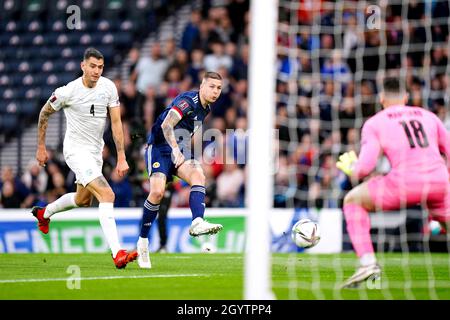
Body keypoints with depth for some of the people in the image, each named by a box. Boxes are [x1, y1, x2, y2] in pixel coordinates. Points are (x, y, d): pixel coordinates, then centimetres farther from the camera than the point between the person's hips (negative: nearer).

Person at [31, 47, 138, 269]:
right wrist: (41, 147, 7)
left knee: (83, 200, 24)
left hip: (96, 151, 7)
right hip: (76, 150, -7)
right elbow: (44, 114, 1)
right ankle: (117, 253, -28)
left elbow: (116, 122, -1)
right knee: (107, 195, -23)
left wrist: (121, 157, -5)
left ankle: (44, 213, 53)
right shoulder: (67, 92, -16)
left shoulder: (109, 87, -5)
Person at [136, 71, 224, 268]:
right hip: (159, 148, -7)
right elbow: (166, 125, -27)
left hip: (179, 151, 7)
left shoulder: (205, 109, 11)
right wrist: (175, 150, -35)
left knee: (198, 176, -22)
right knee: (157, 191, -21)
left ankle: (197, 223, -40)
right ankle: (143, 241, -6)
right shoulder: (188, 101, -16)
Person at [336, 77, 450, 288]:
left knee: (353, 201, 19)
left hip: (404, 183, -3)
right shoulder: (428, 116, 22)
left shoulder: (374, 123, 12)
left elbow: (366, 166, 0)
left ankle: (367, 262, 4)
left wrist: (351, 169, 22)